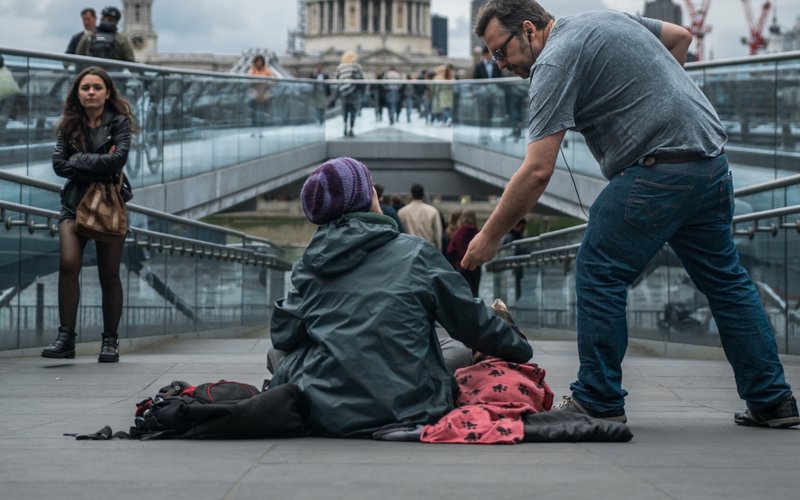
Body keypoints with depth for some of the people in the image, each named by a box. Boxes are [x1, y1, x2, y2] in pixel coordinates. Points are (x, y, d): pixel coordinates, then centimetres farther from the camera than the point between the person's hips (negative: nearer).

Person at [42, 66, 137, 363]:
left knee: (109, 274, 3)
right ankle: (66, 337, -16)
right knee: (68, 264, -18)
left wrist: (78, 161, -11)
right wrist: (99, 166, -12)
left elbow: (118, 159, -16)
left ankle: (110, 341, 11)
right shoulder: (69, 126, 8)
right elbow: (59, 164, -5)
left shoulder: (119, 123, 1)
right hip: (75, 203, 2)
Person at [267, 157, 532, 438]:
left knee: (281, 362, 28)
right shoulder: (415, 254, 0)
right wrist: (521, 351, 22)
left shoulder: (308, 265, 5)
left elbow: (283, 336, 5)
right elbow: (472, 322, 5)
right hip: (408, 411, -2)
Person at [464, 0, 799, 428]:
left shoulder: (554, 62, -9)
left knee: (599, 274, -1)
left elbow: (537, 171, -15)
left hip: (659, 170, -9)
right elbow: (680, 36, 30)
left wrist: (489, 237, -7)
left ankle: (598, 401, 4)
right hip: (712, 160, 9)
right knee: (724, 279, 15)